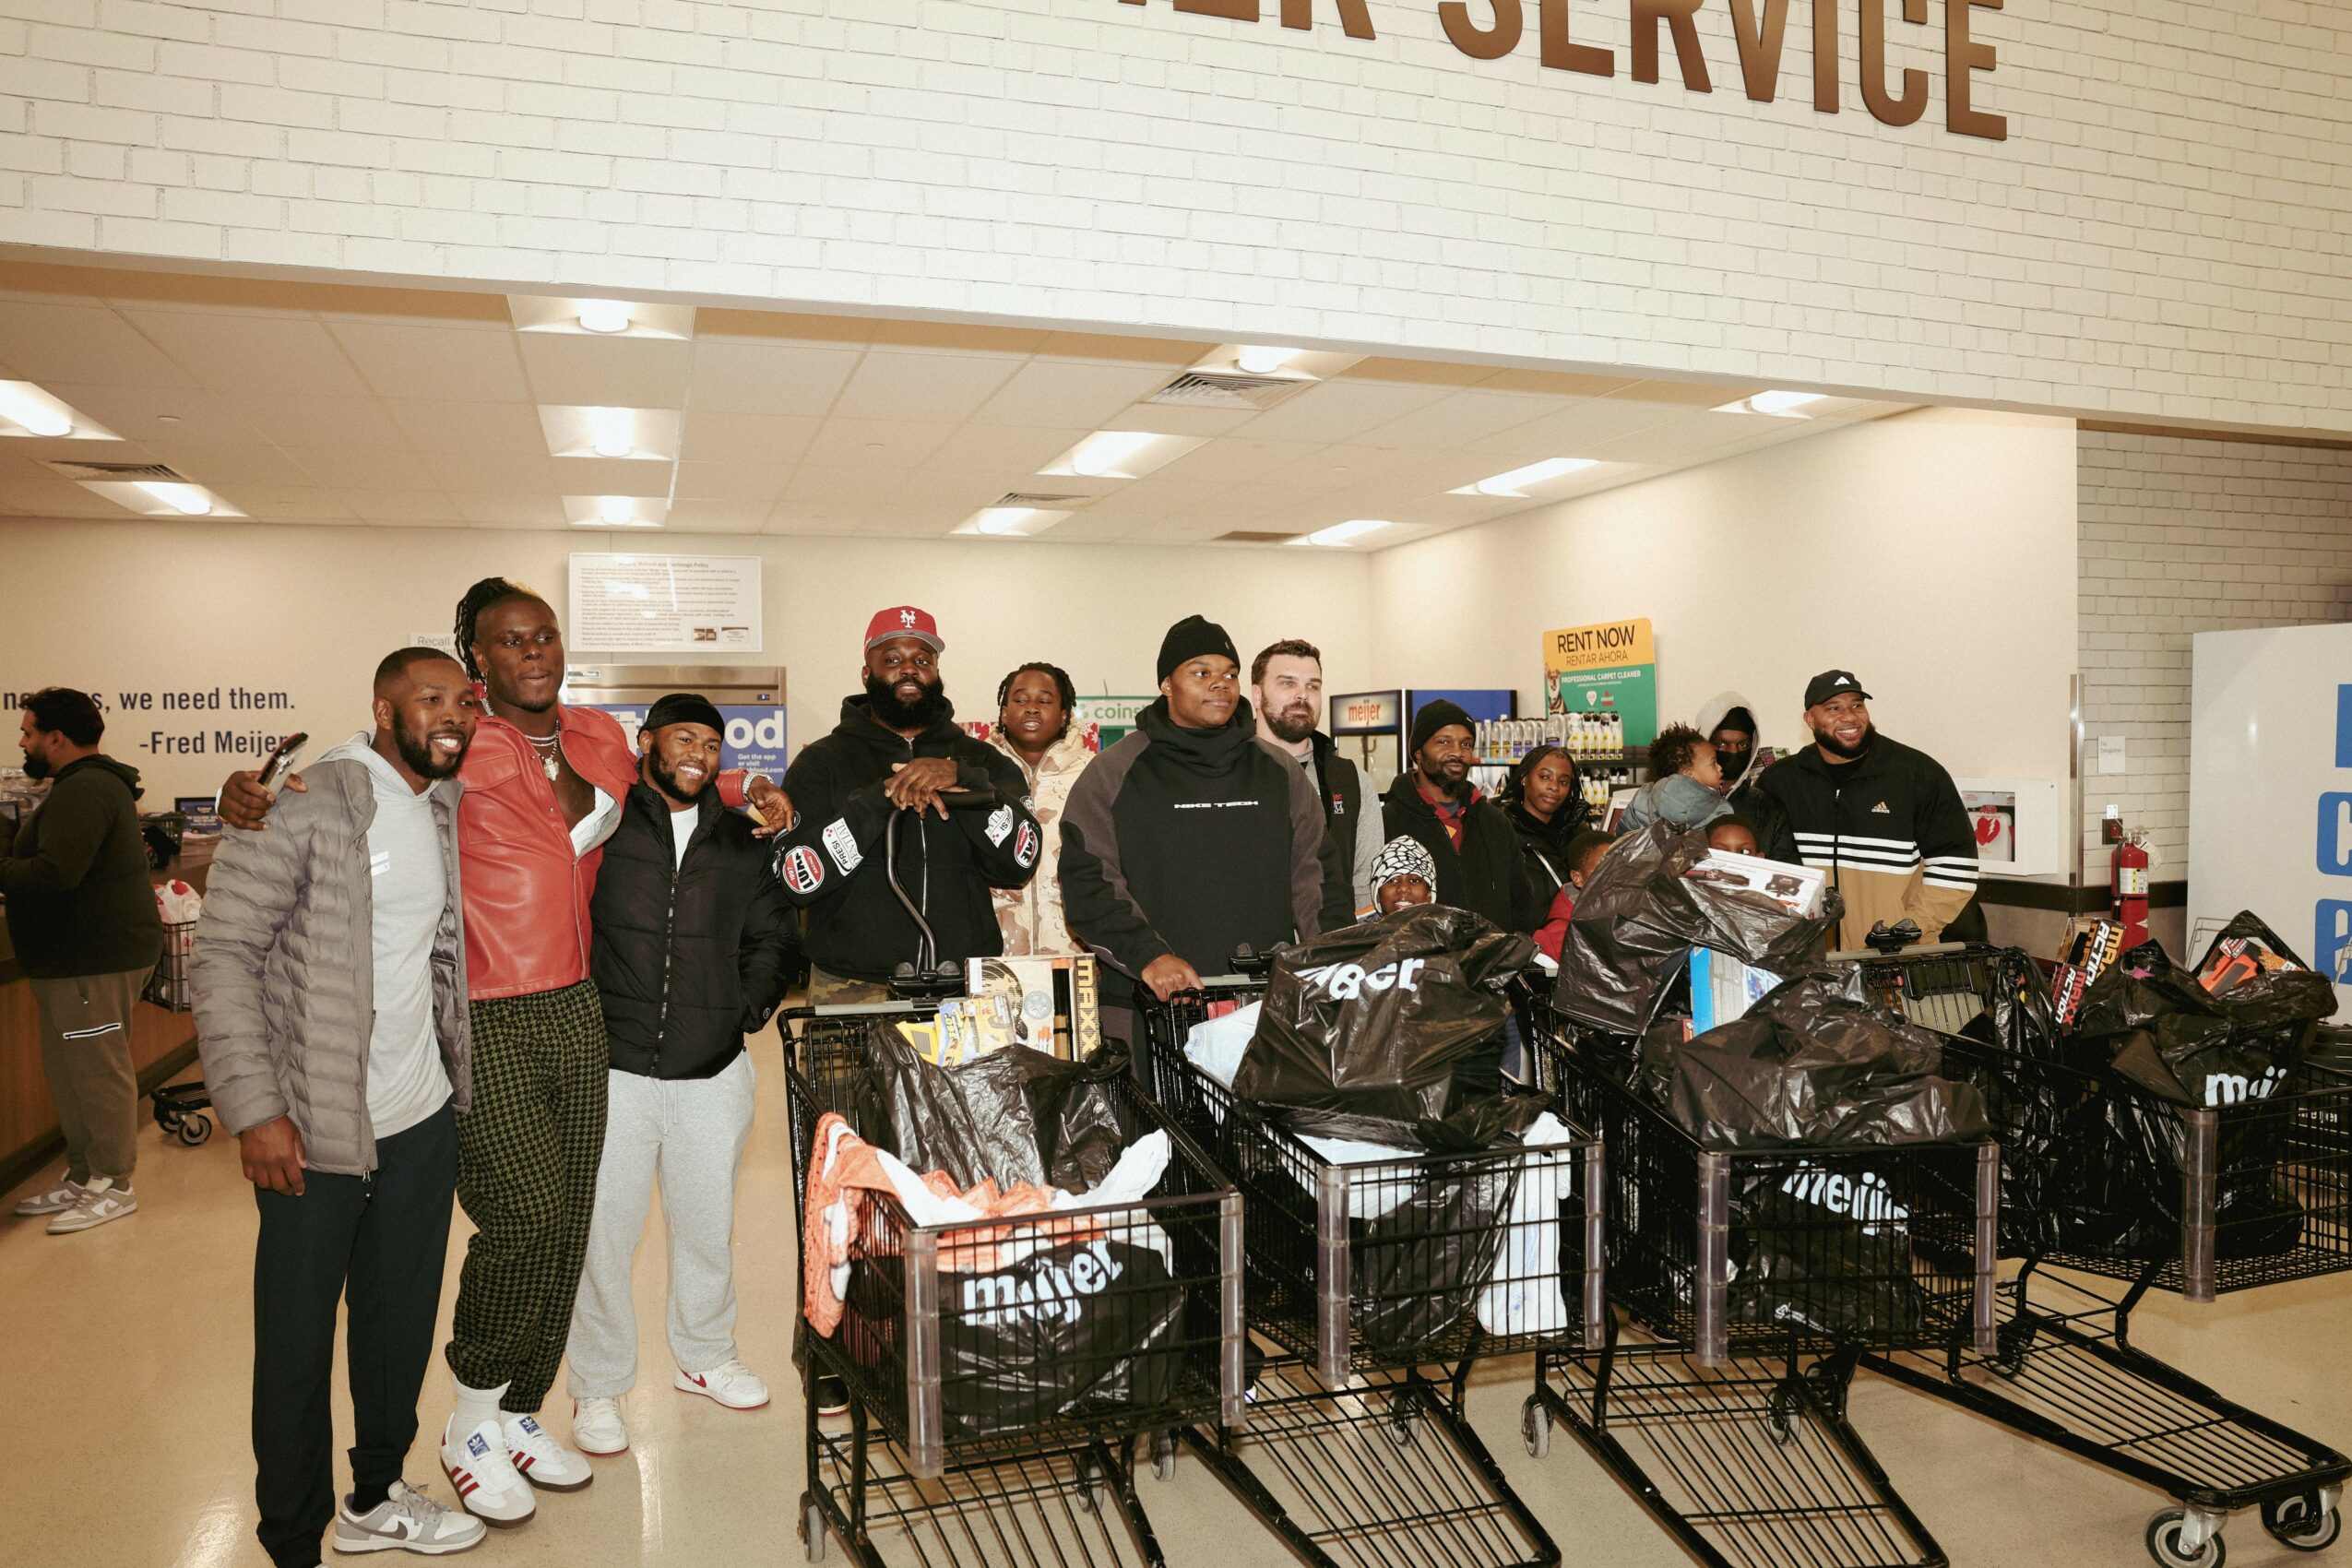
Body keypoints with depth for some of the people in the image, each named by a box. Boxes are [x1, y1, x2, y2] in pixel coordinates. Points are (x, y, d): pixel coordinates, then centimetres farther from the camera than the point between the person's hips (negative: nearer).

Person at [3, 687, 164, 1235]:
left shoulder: (82, 791, -18)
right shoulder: (94, 783, 19)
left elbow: (55, 873, -27)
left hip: (94, 961, -11)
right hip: (77, 957, 11)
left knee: (97, 1072, -3)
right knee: (69, 1070, 17)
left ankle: (113, 1185, 6)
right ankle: (81, 1176, 26)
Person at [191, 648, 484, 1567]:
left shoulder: (448, 811, 8)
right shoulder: (304, 803, -12)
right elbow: (222, 953, -14)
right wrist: (254, 1108, -18)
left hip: (423, 1119, 6)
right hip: (312, 1129, -6)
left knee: (402, 1321, 17)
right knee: (297, 1344, 7)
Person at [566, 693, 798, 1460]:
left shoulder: (740, 840, 10)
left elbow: (771, 934, 18)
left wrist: (751, 1006, 6)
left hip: (714, 1068, 4)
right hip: (614, 1066, -3)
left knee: (708, 1223, 15)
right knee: (603, 1231, 4)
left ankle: (706, 1356, 35)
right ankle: (598, 1385, 22)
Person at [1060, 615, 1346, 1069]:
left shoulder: (1281, 773, 14)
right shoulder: (1113, 776, 3)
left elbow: (1317, 874, 11)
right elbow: (1086, 882, -5)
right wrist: (1146, 956, -19)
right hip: (1150, 1007, -3)